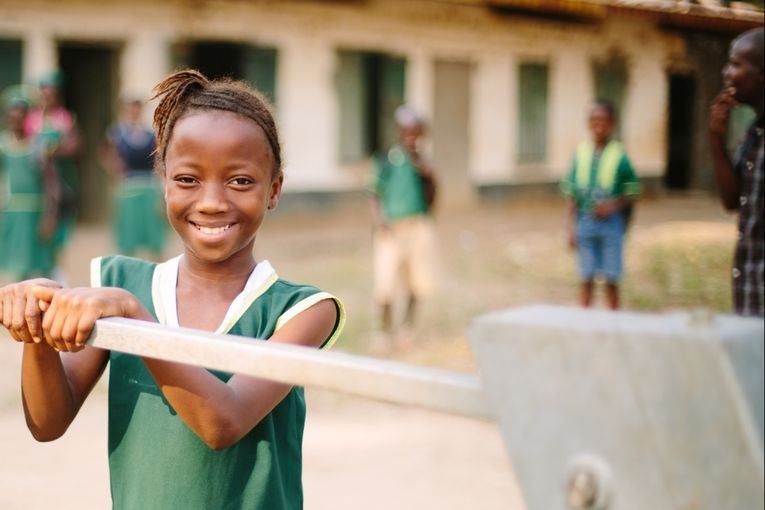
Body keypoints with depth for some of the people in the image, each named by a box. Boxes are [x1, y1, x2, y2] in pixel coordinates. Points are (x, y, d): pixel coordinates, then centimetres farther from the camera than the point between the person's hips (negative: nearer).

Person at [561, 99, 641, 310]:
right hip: (585, 220, 2)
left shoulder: (619, 154, -4)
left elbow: (632, 191, 2)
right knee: (586, 279, 7)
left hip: (611, 221, -2)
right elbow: (572, 193, 5)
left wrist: (614, 205, -15)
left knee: (611, 280, 3)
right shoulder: (581, 152, 3)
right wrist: (571, 227, 1)